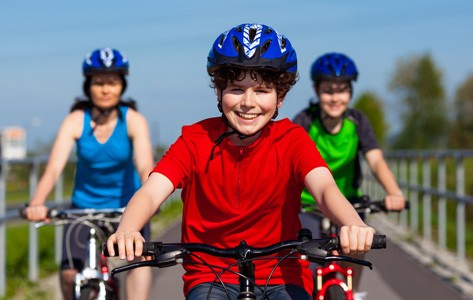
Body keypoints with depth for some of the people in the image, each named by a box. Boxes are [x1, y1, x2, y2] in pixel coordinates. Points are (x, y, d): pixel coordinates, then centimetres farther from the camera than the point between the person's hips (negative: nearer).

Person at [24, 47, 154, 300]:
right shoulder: (75, 120, -14)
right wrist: (36, 204, -43)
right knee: (70, 274, -13)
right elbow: (54, 168, -25)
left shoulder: (133, 120, -15)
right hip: (84, 207, 1)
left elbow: (145, 166, -28)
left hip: (126, 205, -1)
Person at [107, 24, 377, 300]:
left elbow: (325, 188, -23)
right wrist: (126, 232, -42)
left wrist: (354, 226, -47)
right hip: (210, 276, 0)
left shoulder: (292, 140, -6)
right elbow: (151, 192, -18)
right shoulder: (195, 140, -6)